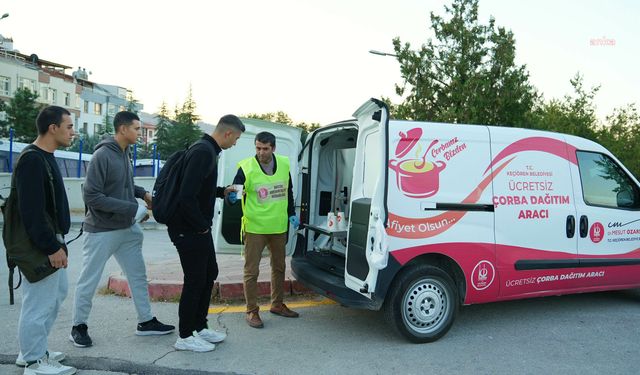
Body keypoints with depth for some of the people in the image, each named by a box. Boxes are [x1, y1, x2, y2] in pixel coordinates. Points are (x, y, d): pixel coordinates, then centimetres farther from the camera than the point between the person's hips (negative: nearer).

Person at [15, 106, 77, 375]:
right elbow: (32, 212, -24)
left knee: (57, 293, 19)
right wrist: (52, 247, -22)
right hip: (39, 246, -11)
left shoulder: (46, 157, 12)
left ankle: (32, 351, 33)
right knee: (39, 303, 0)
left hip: (51, 242, 11)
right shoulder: (32, 160, -19)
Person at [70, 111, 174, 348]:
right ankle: (79, 326, 25)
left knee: (138, 275, 13)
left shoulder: (124, 153, 5)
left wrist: (142, 193, 0)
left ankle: (146, 321, 25)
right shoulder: (103, 155, -19)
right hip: (101, 231, -8)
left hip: (127, 230, 8)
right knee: (89, 281, 8)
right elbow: (91, 196, -21)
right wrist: (131, 208, -23)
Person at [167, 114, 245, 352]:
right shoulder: (203, 152, -21)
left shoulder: (207, 149, 11)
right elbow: (187, 195, -29)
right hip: (188, 230, -10)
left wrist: (222, 192, 19)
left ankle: (199, 328, 30)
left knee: (209, 274, 17)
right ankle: (185, 337, 17)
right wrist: (201, 225, -19)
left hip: (198, 228, 10)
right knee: (195, 280, 1)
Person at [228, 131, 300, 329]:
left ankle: (277, 304, 36)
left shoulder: (284, 164, 1)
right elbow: (234, 192, -10)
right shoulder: (246, 167, -12)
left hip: (279, 227, 5)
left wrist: (291, 214, 12)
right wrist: (231, 197, -33)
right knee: (251, 271, -1)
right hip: (254, 227, -5)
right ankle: (252, 311, 15)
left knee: (279, 267, 18)